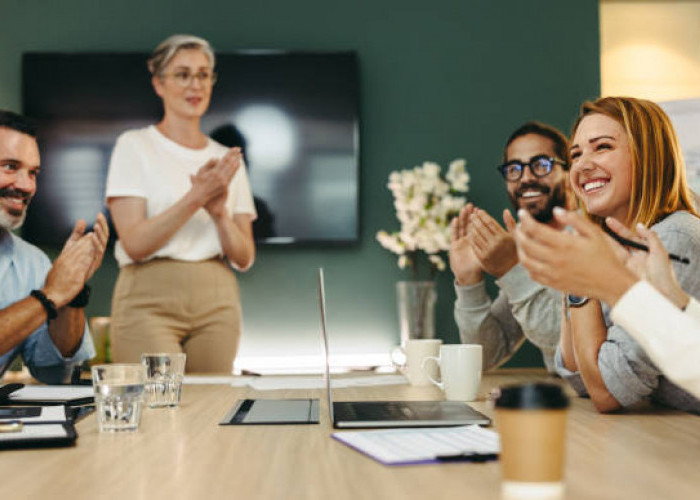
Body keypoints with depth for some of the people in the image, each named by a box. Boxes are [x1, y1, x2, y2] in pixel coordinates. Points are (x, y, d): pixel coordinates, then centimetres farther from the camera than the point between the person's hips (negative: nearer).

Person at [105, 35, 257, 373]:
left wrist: (219, 212, -8)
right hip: (150, 301, -4)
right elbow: (134, 244, -9)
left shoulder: (227, 159, 13)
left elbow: (244, 258, 10)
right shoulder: (134, 146, 2)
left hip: (217, 303, 4)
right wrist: (195, 198, -17)